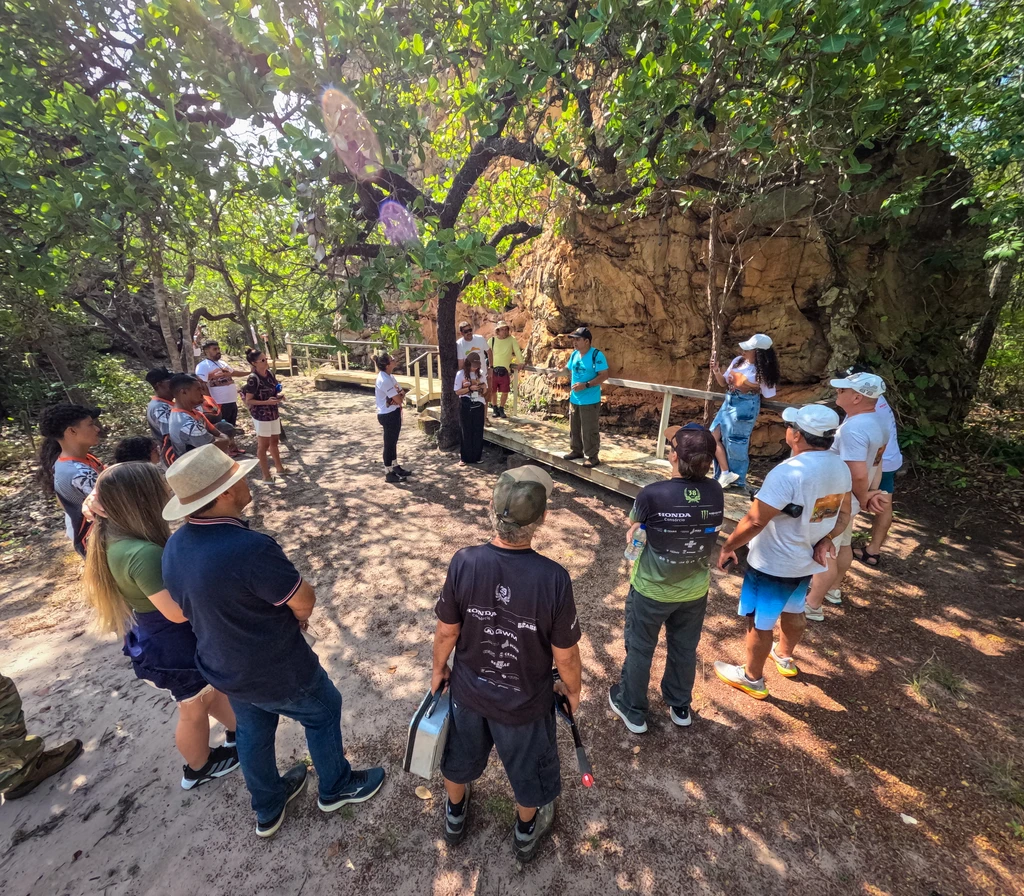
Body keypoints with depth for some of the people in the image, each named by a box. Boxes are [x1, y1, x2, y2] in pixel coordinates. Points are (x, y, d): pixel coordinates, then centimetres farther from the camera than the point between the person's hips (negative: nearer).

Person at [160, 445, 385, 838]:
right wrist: (292, 612, -3)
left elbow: (209, 604, 3)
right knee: (323, 714, 21)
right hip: (278, 673, -7)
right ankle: (336, 787, 46)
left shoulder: (174, 548, -10)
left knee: (252, 733, 29)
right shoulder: (250, 548, -38)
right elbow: (305, 601, -26)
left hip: (223, 669, 7)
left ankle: (267, 809, 54)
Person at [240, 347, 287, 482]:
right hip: (261, 416, -7)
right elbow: (248, 401, -16)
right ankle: (266, 475, 15)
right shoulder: (253, 379, -19)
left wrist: (279, 395, -5)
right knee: (263, 445, 4)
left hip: (274, 413, 7)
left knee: (275, 441, 20)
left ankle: (279, 468, 35)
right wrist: (267, 402, -26)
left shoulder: (270, 373, 2)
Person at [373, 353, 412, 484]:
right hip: (388, 415, -9)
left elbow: (401, 392, 9)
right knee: (389, 443, 1)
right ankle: (388, 474, 13)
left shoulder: (389, 376, 7)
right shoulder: (384, 380, -23)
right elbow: (399, 399, -22)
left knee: (393, 442, 20)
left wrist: (399, 395, -12)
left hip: (394, 413, 9)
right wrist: (400, 397, -1)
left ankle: (395, 467, 35)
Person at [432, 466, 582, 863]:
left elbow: (446, 631, -13)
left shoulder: (464, 562, -27)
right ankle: (525, 831, 59)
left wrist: (438, 669, 7)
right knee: (527, 768, 30)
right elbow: (565, 654, -19)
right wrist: (572, 688, 3)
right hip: (525, 701, -1)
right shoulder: (553, 578, -32)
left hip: (469, 689, 2)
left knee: (461, 755, 33)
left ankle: (455, 815, 62)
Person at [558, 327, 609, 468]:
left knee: (590, 430, -1)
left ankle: (593, 457, 10)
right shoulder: (574, 354, 7)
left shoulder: (596, 355, -15)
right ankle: (576, 451, 33)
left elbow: (604, 375, -18)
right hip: (574, 399, 7)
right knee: (574, 427, 17)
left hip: (590, 401, -7)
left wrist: (586, 385, -25)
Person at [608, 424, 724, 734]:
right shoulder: (715, 492, -15)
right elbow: (710, 534, 1)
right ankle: (680, 707, 50)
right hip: (695, 590, 4)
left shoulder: (652, 494, -29)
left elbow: (633, 529, -10)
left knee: (640, 650, 20)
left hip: (651, 590, -4)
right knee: (685, 650, 26)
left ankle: (633, 711, 41)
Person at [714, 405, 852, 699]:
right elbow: (843, 515, 9)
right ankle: (784, 657, 54)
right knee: (793, 610, 30)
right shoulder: (841, 467, -3)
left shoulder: (789, 473, -31)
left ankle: (752, 678, 32)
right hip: (807, 561, 8)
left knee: (759, 621, 12)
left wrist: (727, 547, -16)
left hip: (773, 564, -8)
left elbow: (754, 522, -28)